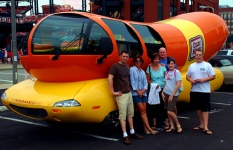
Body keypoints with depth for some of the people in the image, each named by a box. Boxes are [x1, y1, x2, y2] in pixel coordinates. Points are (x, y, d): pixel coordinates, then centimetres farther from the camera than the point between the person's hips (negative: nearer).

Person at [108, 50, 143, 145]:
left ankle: (132, 132, 25)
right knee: (123, 115, -5)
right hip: (121, 95, -8)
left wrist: (130, 88, 9)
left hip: (129, 93, 8)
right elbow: (110, 78, -18)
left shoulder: (127, 67, 12)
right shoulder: (115, 66, -11)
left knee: (130, 114, 14)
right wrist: (113, 92, -18)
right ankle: (125, 136, -2)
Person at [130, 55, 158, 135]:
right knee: (142, 110, -7)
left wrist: (143, 90, -8)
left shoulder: (143, 72, 16)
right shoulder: (132, 69, -1)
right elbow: (132, 81, -8)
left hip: (143, 93, 6)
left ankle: (146, 129, 6)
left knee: (144, 110, 4)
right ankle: (149, 129, -8)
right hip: (136, 93, -6)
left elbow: (145, 83, 10)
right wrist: (137, 91, -11)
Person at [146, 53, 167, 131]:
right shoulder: (149, 68, -1)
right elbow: (148, 79, 3)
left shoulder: (162, 67, -2)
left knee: (164, 105, 5)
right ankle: (154, 124, 15)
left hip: (163, 89, 0)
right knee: (154, 106, 4)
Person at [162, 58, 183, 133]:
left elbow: (178, 84, -11)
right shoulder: (167, 73, 12)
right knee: (168, 112, 7)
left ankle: (178, 125, 9)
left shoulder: (177, 72, -7)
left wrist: (172, 95, -14)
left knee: (170, 112, -10)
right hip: (166, 94, 6)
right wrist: (163, 92, 4)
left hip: (173, 94, -6)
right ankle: (172, 127, 17)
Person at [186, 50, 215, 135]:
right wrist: (191, 80, -8)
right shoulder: (192, 66, 11)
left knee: (205, 109, -6)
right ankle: (201, 125, 24)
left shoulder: (207, 65, -2)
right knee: (198, 108, 12)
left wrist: (203, 79, -18)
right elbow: (187, 76, 14)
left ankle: (205, 127, -8)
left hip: (205, 91, -5)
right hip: (194, 90, 5)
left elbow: (213, 76, -4)